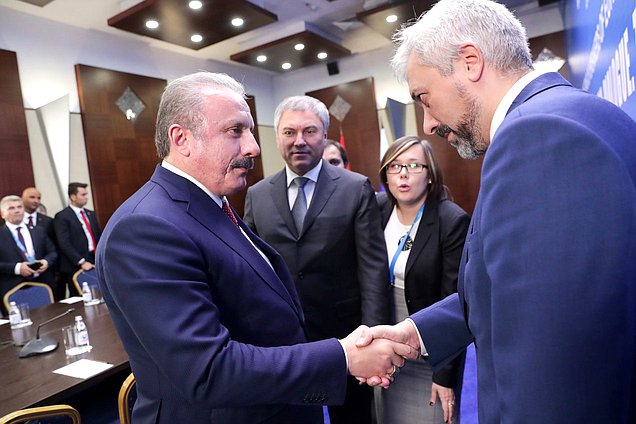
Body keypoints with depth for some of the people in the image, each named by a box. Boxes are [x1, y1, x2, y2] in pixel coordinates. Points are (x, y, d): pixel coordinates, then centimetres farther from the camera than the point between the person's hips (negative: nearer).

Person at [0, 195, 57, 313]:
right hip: (12, 291, -3)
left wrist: (46, 261, -5)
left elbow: (52, 252, 15)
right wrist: (16, 268, -16)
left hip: (42, 286, 3)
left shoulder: (39, 230, 15)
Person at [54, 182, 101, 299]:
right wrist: (81, 262, -18)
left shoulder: (91, 214, 16)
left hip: (94, 264, 5)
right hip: (75, 267, -5)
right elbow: (64, 244, -12)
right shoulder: (62, 216, -4)